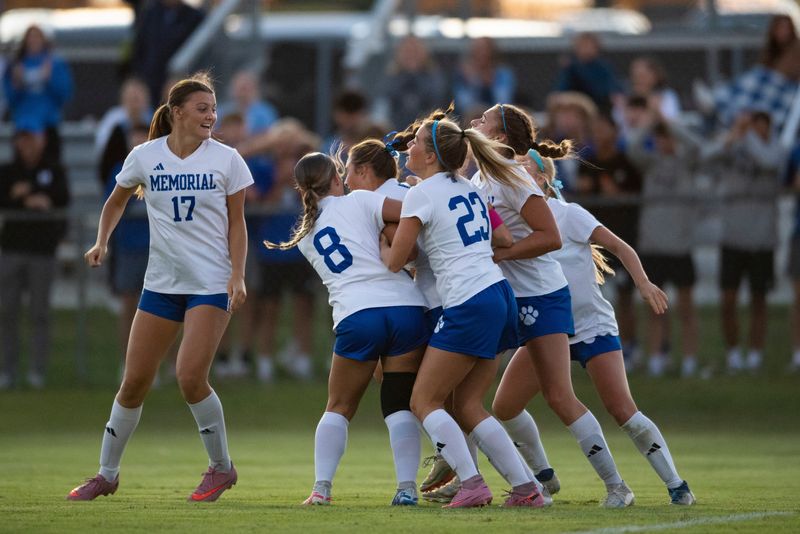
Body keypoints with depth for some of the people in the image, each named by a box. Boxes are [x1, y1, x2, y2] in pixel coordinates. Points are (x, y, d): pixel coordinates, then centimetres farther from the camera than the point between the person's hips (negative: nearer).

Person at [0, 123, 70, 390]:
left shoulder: (54, 171, 7)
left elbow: (62, 197, -9)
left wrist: (24, 193, -14)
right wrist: (34, 202, -14)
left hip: (43, 250, -2)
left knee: (39, 313, -2)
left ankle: (38, 372, -1)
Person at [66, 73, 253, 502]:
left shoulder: (226, 160, -4)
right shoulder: (145, 157, 0)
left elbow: (236, 222, 1)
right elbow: (117, 201, 17)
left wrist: (237, 276, -9)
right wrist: (101, 241, 1)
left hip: (212, 284, -3)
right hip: (161, 284, 3)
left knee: (190, 376, -16)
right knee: (134, 381, 3)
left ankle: (221, 467, 3)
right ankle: (106, 474, 18)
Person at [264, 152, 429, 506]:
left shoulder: (304, 236, 21)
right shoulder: (358, 202, 9)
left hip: (356, 315, 1)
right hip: (406, 306, -1)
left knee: (339, 408, 15)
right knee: (400, 406, 8)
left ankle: (321, 487, 3)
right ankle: (407, 487, -4)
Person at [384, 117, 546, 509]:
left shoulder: (420, 196, -7)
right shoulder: (470, 189, 16)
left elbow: (394, 261, -7)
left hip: (468, 307, -8)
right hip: (500, 295, 8)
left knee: (424, 401, -1)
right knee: (467, 406, 12)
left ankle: (471, 483, -16)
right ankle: (526, 488, 5)